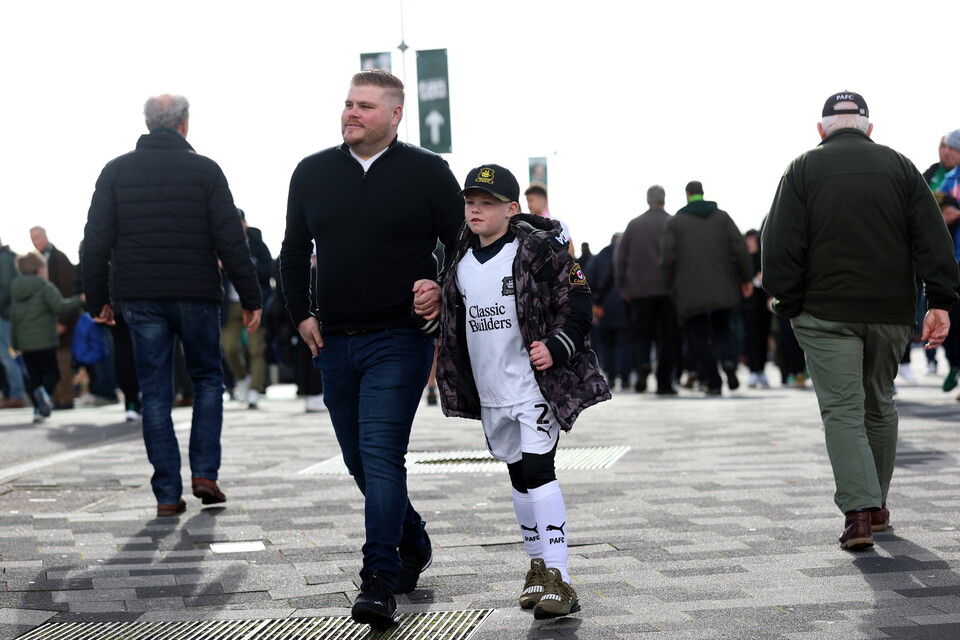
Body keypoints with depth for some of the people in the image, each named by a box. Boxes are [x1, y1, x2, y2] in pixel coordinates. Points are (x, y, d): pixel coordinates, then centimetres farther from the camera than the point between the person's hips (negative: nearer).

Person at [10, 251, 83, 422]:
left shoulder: (16, 291, 16)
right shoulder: (45, 286, -4)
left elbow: (14, 319, 17)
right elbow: (60, 307, -17)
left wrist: (15, 343, 22)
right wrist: (81, 300, -12)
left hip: (24, 342, 5)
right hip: (44, 341, -5)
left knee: (33, 375, 8)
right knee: (52, 371, 0)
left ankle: (38, 409, -5)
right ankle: (45, 392, -30)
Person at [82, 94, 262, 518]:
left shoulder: (116, 171, 5)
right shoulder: (204, 170, -2)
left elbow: (96, 241, 4)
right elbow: (230, 240, -5)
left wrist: (97, 299, 11)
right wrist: (250, 298, -1)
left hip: (139, 298, 2)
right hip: (196, 293, -1)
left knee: (154, 392, 5)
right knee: (208, 379, 15)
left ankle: (168, 495, 3)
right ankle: (204, 473, 4)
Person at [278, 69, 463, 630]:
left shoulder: (428, 172, 0)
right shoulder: (312, 173, 10)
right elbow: (294, 251, 19)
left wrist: (444, 292, -8)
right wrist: (302, 314, 10)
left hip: (399, 341, -5)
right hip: (333, 343, 5)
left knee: (381, 456, -15)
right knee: (360, 461, 12)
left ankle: (380, 582, -14)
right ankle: (413, 547, 33)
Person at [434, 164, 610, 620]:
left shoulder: (540, 248, -9)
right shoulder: (460, 259, 9)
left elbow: (578, 305, -9)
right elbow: (453, 321, 22)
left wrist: (555, 348, -21)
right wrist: (457, 384, 20)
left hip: (537, 383, -6)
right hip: (490, 391, 7)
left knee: (537, 469, -16)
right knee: (519, 477, 15)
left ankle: (558, 577, -15)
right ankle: (537, 565, 28)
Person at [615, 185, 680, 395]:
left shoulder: (634, 224, 5)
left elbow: (621, 257, 7)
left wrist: (623, 287, 14)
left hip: (641, 290, 2)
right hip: (668, 289, -2)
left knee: (641, 332, 11)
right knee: (668, 336, 5)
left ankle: (642, 364, -17)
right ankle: (664, 382, 2)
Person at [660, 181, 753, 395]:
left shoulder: (674, 223, 3)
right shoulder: (722, 217, 8)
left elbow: (667, 259, -3)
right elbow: (740, 248, 0)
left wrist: (670, 288, 7)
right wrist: (746, 278, 7)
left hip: (690, 293, -2)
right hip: (722, 289, 2)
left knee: (698, 337, 4)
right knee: (722, 328, 16)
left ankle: (711, 381, -3)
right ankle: (728, 359, -13)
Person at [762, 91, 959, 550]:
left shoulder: (803, 169, 2)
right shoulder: (899, 166, 8)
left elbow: (781, 244, -3)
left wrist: (790, 305, 3)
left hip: (827, 313, -3)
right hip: (890, 312, 3)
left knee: (842, 409, -4)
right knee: (880, 404, 17)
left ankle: (858, 511, -18)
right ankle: (877, 505, 25)